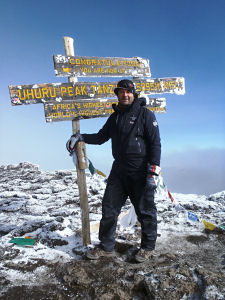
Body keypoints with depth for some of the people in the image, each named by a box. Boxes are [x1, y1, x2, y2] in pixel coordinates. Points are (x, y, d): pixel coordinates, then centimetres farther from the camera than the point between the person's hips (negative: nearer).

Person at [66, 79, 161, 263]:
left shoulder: (145, 115, -3)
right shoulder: (114, 117, 15)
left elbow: (155, 144, -8)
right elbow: (101, 137, 24)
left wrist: (153, 173, -15)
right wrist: (80, 137, 9)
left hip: (141, 172, -5)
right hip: (119, 171, 6)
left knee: (145, 211, 6)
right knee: (109, 209, 7)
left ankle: (148, 247, 28)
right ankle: (106, 247, 24)